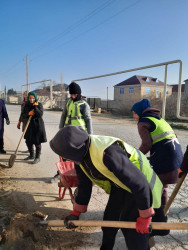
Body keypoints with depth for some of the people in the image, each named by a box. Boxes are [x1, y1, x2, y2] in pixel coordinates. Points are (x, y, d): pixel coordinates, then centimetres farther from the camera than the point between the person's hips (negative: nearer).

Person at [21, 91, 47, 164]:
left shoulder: (39, 104, -7)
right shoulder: (26, 105, 6)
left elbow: (40, 114, -20)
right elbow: (22, 116, 2)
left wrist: (35, 106, -21)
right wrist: (28, 113, -16)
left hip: (38, 125, -5)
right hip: (29, 125, 5)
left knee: (37, 142, -1)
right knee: (28, 141, 12)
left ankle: (37, 157, 12)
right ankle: (31, 155, 32)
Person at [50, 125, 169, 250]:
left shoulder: (108, 154, -42)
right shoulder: (81, 155, -13)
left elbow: (140, 183, -33)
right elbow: (84, 185, 3)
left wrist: (145, 216, -21)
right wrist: (76, 213, 8)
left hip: (140, 186, -7)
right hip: (120, 184, 7)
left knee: (133, 229, -1)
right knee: (110, 218, 16)